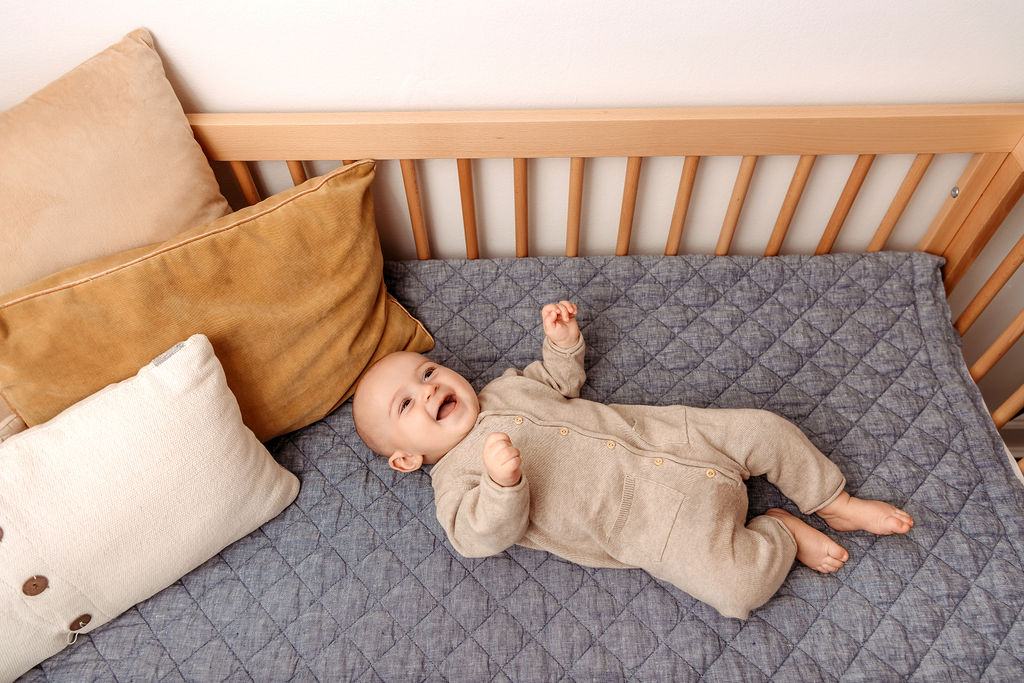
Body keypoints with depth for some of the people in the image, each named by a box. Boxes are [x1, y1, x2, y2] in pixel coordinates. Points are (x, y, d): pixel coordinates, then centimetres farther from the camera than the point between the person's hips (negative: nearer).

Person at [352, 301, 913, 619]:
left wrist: (562, 339, 9)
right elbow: (487, 536, -19)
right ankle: (780, 534, 8)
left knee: (764, 428, 0)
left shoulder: (504, 388, 13)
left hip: (664, 432, 6)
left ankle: (836, 503, 25)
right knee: (737, 588, -23)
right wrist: (503, 481, -39)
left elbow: (562, 381, 27)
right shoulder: (455, 479, -4)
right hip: (651, 518, -5)